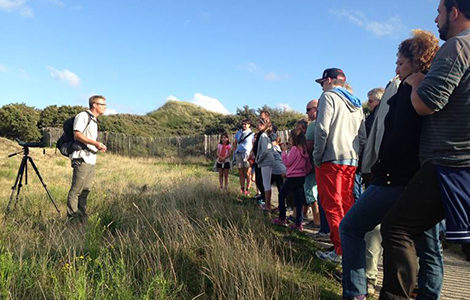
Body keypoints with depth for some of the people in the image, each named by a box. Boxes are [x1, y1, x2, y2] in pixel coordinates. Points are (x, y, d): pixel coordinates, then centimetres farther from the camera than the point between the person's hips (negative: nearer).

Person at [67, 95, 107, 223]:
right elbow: (77, 135, -15)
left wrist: (99, 146, 12)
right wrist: (95, 143, -21)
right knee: (76, 190, -7)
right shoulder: (83, 116, -4)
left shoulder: (94, 121, 25)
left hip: (91, 160, 9)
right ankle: (72, 217, -3)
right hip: (82, 159, -9)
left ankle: (82, 218, 15)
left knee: (86, 190, 9)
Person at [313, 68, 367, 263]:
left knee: (332, 205, -4)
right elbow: (363, 135, 17)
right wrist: (357, 155, 17)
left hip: (331, 159, -7)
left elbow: (322, 130, -15)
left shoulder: (329, 97, -4)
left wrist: (317, 157, -9)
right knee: (347, 204, 13)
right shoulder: (356, 103, 20)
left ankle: (339, 250, -4)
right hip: (351, 160, 8)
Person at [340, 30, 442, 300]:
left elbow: (398, 137, -20)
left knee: (350, 228, 3)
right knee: (429, 249, 14)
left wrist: (381, 170, -8)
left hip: (399, 177, -8)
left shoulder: (411, 88, -11)